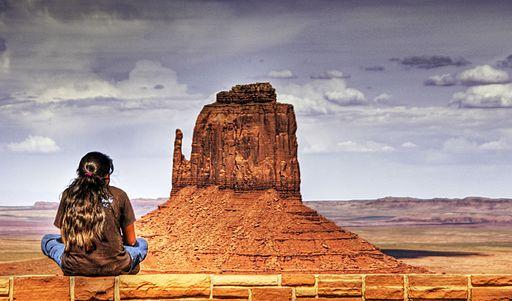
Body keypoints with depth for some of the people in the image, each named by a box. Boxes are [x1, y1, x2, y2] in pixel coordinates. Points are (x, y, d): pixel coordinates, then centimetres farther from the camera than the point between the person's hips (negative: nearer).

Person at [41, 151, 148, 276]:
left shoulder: (68, 194, 1)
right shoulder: (119, 195, -3)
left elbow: (65, 238, 10)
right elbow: (131, 241, 6)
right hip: (114, 269, -1)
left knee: (46, 240, 28)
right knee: (142, 243, 29)